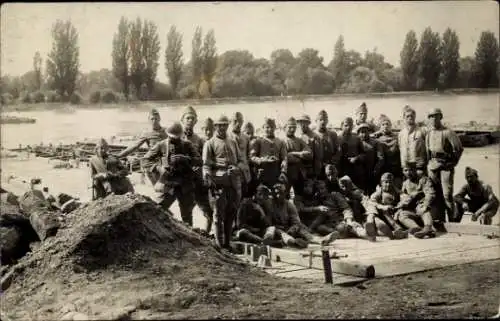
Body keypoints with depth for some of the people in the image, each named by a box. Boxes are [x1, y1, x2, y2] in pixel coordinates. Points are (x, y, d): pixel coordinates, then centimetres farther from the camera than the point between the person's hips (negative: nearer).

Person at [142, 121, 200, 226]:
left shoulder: (187, 145, 2)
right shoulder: (161, 145, 0)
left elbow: (199, 161, -4)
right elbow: (145, 159, 3)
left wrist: (184, 159, -20)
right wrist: (158, 167, -13)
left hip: (185, 186, 1)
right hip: (166, 185, -1)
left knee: (187, 216, 11)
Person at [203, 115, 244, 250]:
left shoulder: (233, 143, 21)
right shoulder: (210, 143, 5)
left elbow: (241, 160, 21)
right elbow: (206, 164, -3)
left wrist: (237, 167, -2)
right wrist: (208, 180, -15)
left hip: (234, 181, 5)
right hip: (219, 181, -5)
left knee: (231, 213, 8)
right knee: (219, 213, -5)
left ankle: (227, 243, 17)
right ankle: (220, 244, -2)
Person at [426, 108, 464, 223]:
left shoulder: (448, 132, -7)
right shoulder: (428, 134, 12)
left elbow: (459, 149, -7)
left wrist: (452, 163, -7)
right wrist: (429, 164, 11)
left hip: (446, 166, -6)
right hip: (432, 166, 6)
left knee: (447, 194, -9)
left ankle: (452, 219, -1)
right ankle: (439, 219, 15)